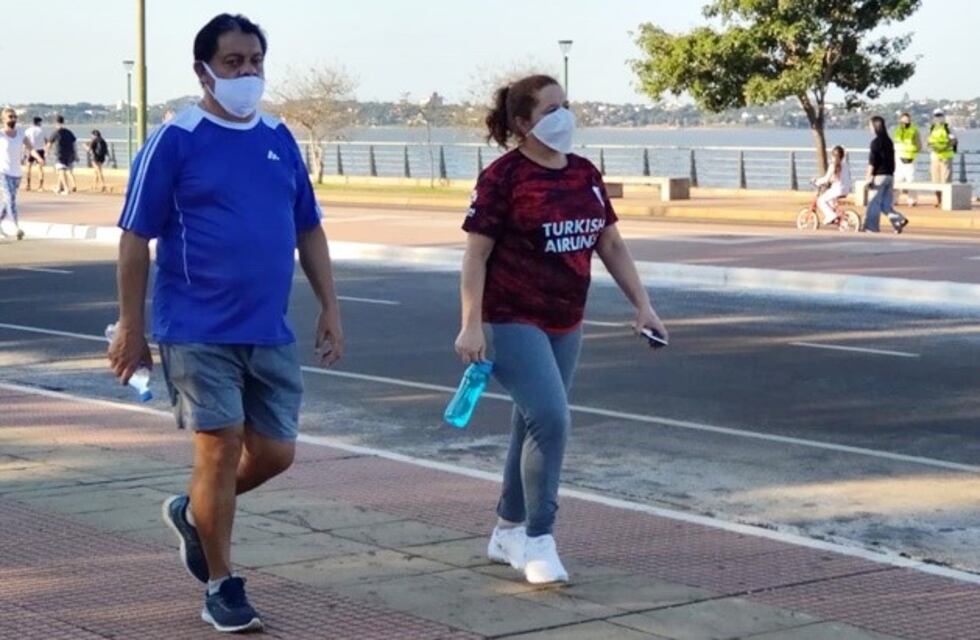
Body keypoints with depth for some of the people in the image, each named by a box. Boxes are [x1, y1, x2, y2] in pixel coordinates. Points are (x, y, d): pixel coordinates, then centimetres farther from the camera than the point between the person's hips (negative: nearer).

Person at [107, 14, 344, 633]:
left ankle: (194, 513, 36)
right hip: (199, 332, -5)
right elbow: (136, 239, -5)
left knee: (275, 453, 8)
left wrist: (330, 307, 10)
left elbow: (308, 228, 16)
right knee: (221, 448, -5)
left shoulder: (280, 139, 9)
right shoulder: (175, 141, -7)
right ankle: (222, 587, 11)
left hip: (270, 332, 6)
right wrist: (131, 329, -6)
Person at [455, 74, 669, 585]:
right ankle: (538, 541, -6)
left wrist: (642, 304, 9)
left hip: (565, 322, 7)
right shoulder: (503, 177, -11)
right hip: (514, 319, -7)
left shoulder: (584, 174, 8)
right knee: (550, 420, -17)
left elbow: (611, 244, 15)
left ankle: (508, 532, 28)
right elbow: (476, 254, -11)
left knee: (536, 424, 14)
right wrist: (471, 325, -17)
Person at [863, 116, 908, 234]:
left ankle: (872, 226, 3)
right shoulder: (889, 141, 14)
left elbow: (872, 162, -15)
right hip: (890, 175, 8)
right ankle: (899, 220, -5)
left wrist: (868, 178, -13)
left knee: (874, 202, 0)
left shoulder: (876, 142, -11)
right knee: (885, 204, 11)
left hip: (879, 175, -8)